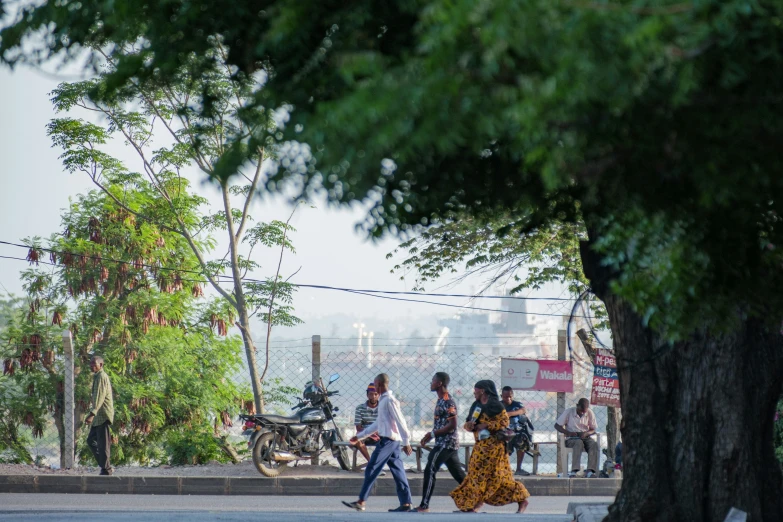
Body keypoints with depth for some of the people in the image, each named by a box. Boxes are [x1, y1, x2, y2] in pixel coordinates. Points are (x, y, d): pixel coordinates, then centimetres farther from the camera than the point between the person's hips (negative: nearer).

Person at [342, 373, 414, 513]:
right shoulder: (383, 400, 19)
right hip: (392, 441, 10)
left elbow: (400, 421, -16)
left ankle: (361, 502, -9)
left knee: (371, 470, -8)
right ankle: (406, 503, 5)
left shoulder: (389, 400, -12)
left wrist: (406, 442, -19)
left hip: (388, 440, -10)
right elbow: (378, 424, 27)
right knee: (398, 472, 6)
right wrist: (359, 436, 29)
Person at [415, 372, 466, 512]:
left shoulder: (447, 402, -16)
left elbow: (452, 425, -21)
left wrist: (432, 434, -18)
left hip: (445, 444, -10)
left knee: (430, 471, -9)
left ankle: (424, 506, -8)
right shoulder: (441, 401, 15)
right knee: (458, 473, 11)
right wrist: (430, 436, 15)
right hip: (448, 443, 10)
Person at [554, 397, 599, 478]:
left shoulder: (590, 413, 2)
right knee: (579, 443, -38)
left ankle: (590, 471, -41)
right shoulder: (569, 412, -5)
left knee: (594, 444, -31)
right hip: (571, 440, -3)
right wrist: (568, 433, -18)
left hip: (585, 438, 3)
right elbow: (557, 425, -2)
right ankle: (574, 470, -46)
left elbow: (593, 430, 6)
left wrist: (586, 433, -18)